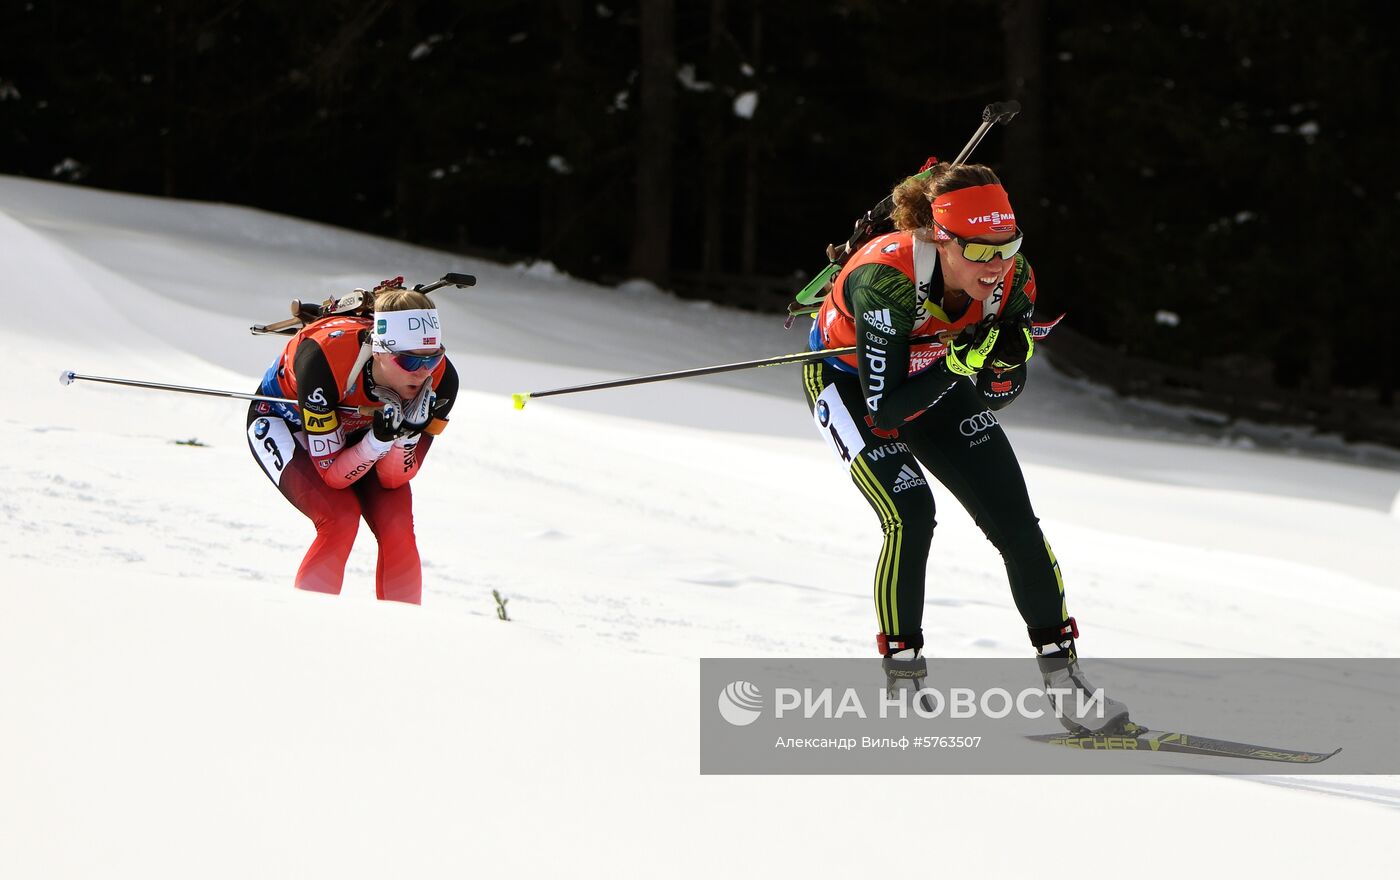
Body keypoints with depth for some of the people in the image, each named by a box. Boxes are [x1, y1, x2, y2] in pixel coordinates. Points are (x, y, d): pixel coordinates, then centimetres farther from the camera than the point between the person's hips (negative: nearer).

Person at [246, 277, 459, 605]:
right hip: (284, 420, -4)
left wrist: (408, 433, -38)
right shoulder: (324, 358, -40)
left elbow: (394, 479, -19)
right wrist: (379, 439, -46)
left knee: (396, 523, -19)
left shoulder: (439, 378, -29)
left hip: (354, 428, 4)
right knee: (340, 517, -26)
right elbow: (332, 474, -31)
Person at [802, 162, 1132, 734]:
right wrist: (957, 365, -46)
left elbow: (998, 395, -10)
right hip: (847, 379, -4)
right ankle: (902, 676, -10)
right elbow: (884, 410, -36)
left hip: (932, 376, 5)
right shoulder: (886, 279, -39)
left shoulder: (1011, 280, -24)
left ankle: (1061, 675, -1)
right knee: (910, 514, -25)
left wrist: (1006, 361, -31)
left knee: (1014, 519, -8)